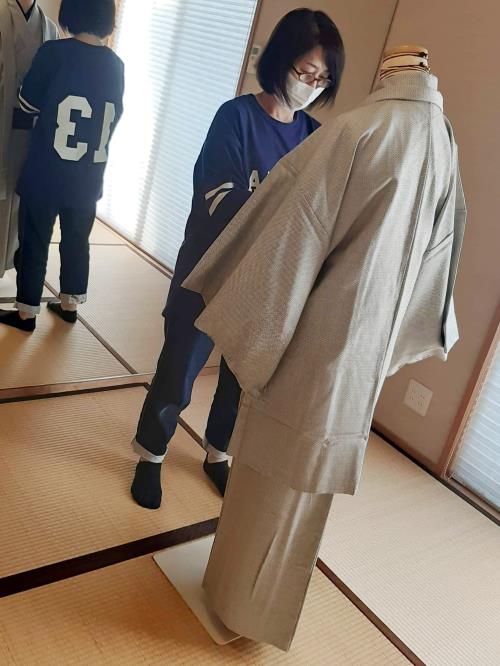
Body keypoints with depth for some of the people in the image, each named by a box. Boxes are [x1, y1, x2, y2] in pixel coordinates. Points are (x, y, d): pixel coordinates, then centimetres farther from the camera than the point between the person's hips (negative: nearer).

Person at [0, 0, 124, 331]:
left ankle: (27, 312, 16)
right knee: (77, 240, 17)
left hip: (47, 173, -4)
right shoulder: (116, 64, 0)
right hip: (88, 177, 4)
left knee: (34, 241, 8)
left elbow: (28, 100, 1)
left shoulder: (55, 52, -11)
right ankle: (69, 304, 29)